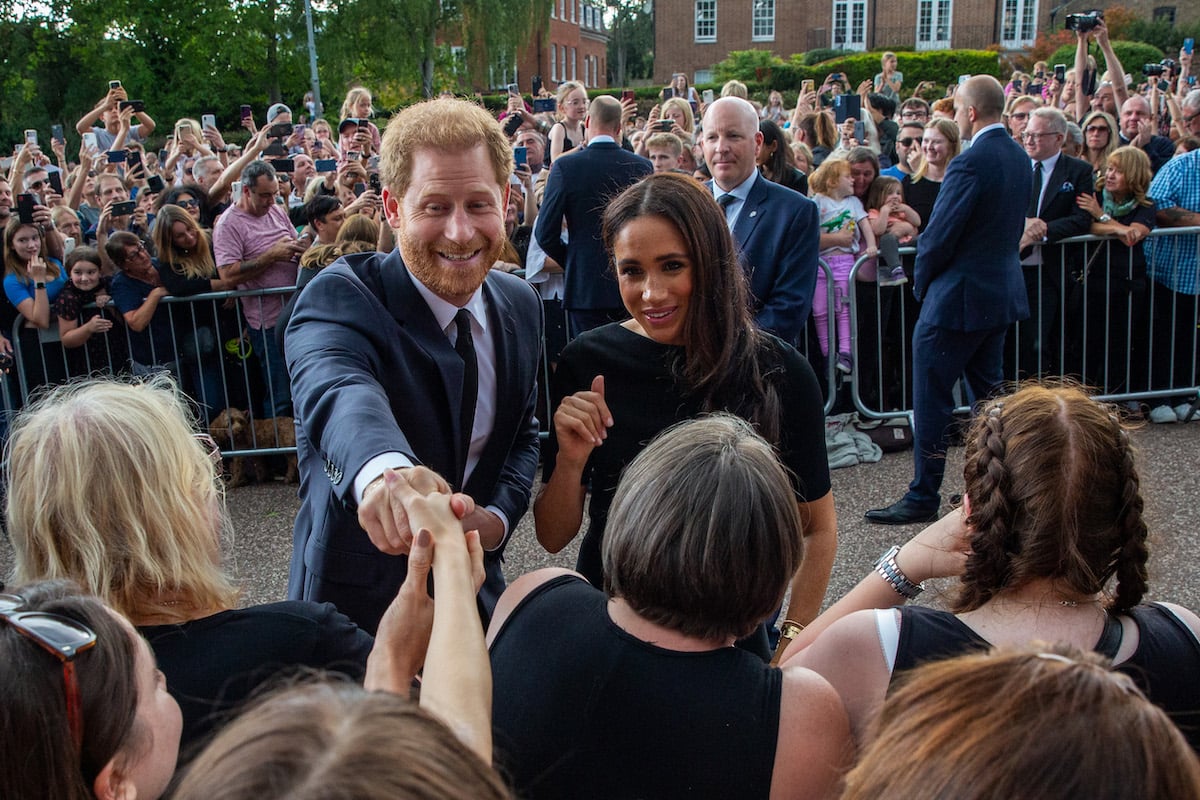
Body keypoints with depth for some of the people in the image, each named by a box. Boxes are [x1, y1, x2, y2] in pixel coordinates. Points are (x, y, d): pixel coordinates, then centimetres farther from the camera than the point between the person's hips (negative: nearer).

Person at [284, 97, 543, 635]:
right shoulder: (339, 298, -21)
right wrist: (384, 470, -65)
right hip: (356, 604, -5)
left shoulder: (521, 305, -2)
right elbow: (335, 390, -43)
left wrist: (498, 516, -9)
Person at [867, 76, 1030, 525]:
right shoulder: (1020, 158, 7)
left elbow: (939, 236, -19)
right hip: (1003, 292, 9)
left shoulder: (970, 164, -21)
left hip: (959, 297, -9)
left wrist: (921, 282, -3)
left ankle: (923, 498, 6)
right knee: (988, 392, 18)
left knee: (931, 399, -1)